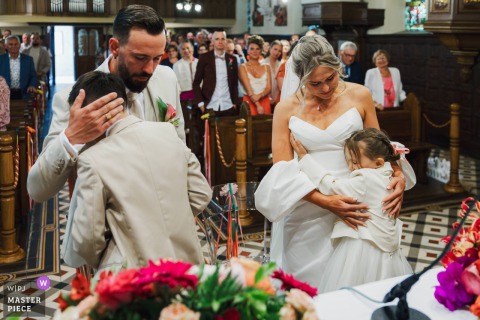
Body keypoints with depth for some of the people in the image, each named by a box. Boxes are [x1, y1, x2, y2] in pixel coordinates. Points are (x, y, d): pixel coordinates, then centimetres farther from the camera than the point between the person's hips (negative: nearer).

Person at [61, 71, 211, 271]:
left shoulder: (93, 160, -16)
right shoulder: (168, 131, -2)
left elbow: (86, 239, -11)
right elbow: (201, 195, 5)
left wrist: (98, 263, 9)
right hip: (188, 262, 5)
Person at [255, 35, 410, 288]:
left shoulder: (359, 96, 2)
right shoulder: (286, 109, 0)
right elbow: (283, 172, -6)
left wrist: (398, 175, -8)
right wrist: (326, 202, -18)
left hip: (354, 205, 1)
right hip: (306, 210, 0)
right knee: (309, 279, 5)